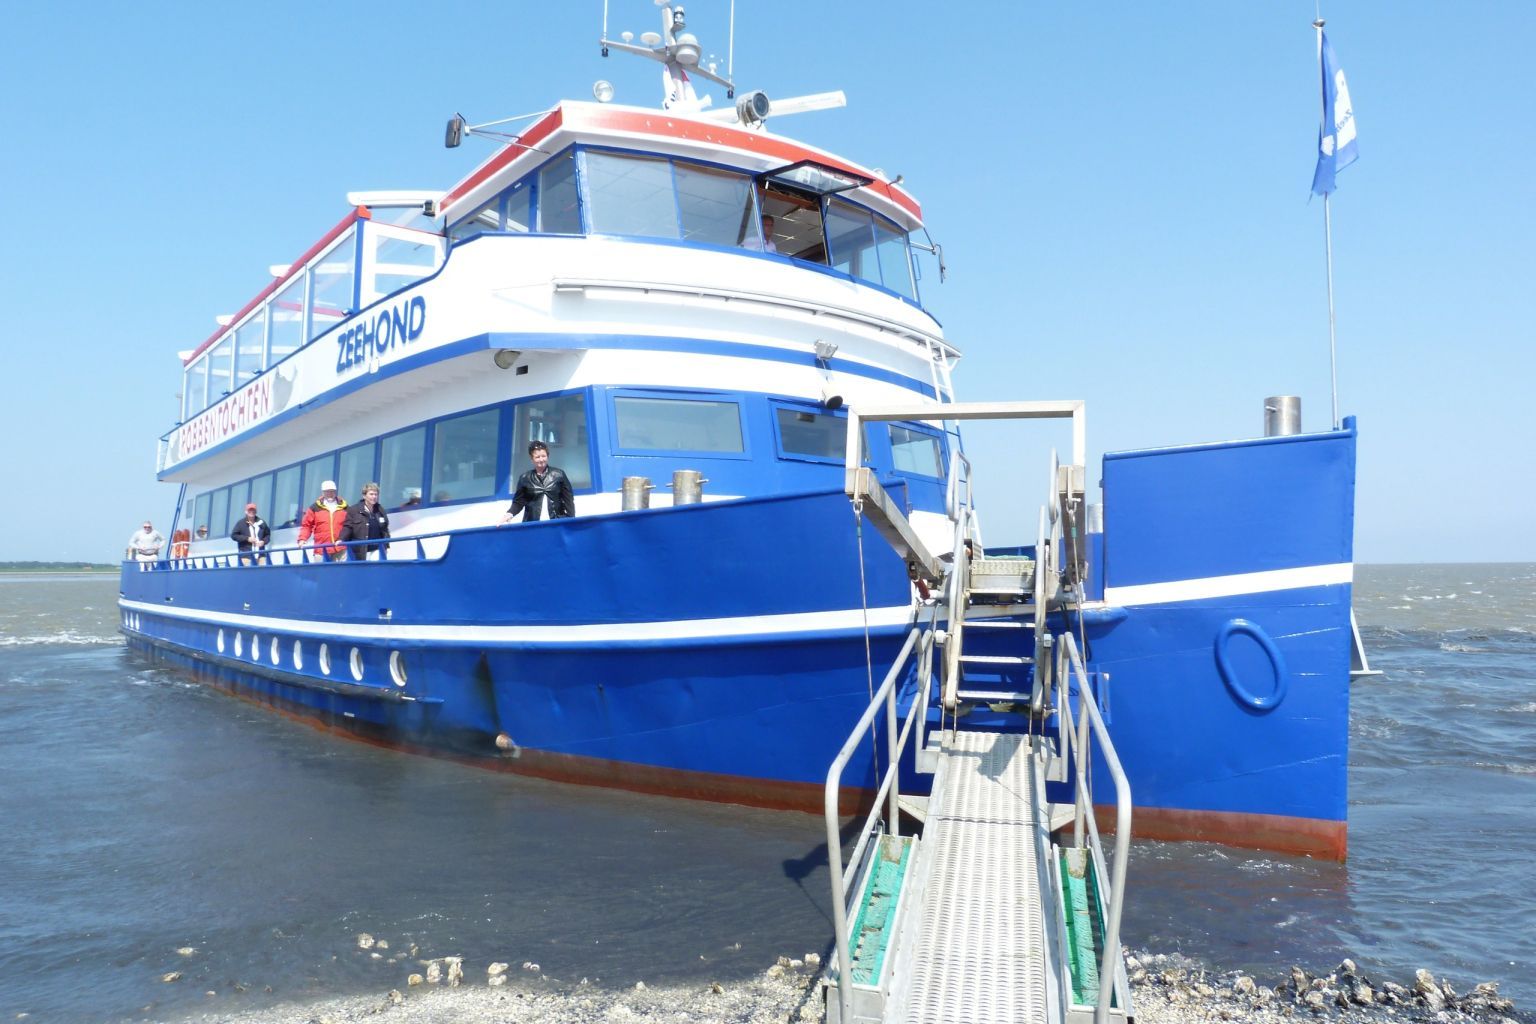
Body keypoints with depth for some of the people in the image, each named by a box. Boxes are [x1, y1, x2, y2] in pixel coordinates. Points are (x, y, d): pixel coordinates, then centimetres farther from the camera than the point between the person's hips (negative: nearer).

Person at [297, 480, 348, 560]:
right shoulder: (315, 508, 8)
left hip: (340, 550, 1)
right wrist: (302, 539, -5)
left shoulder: (344, 508, 11)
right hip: (321, 550, -1)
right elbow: (306, 525, 9)